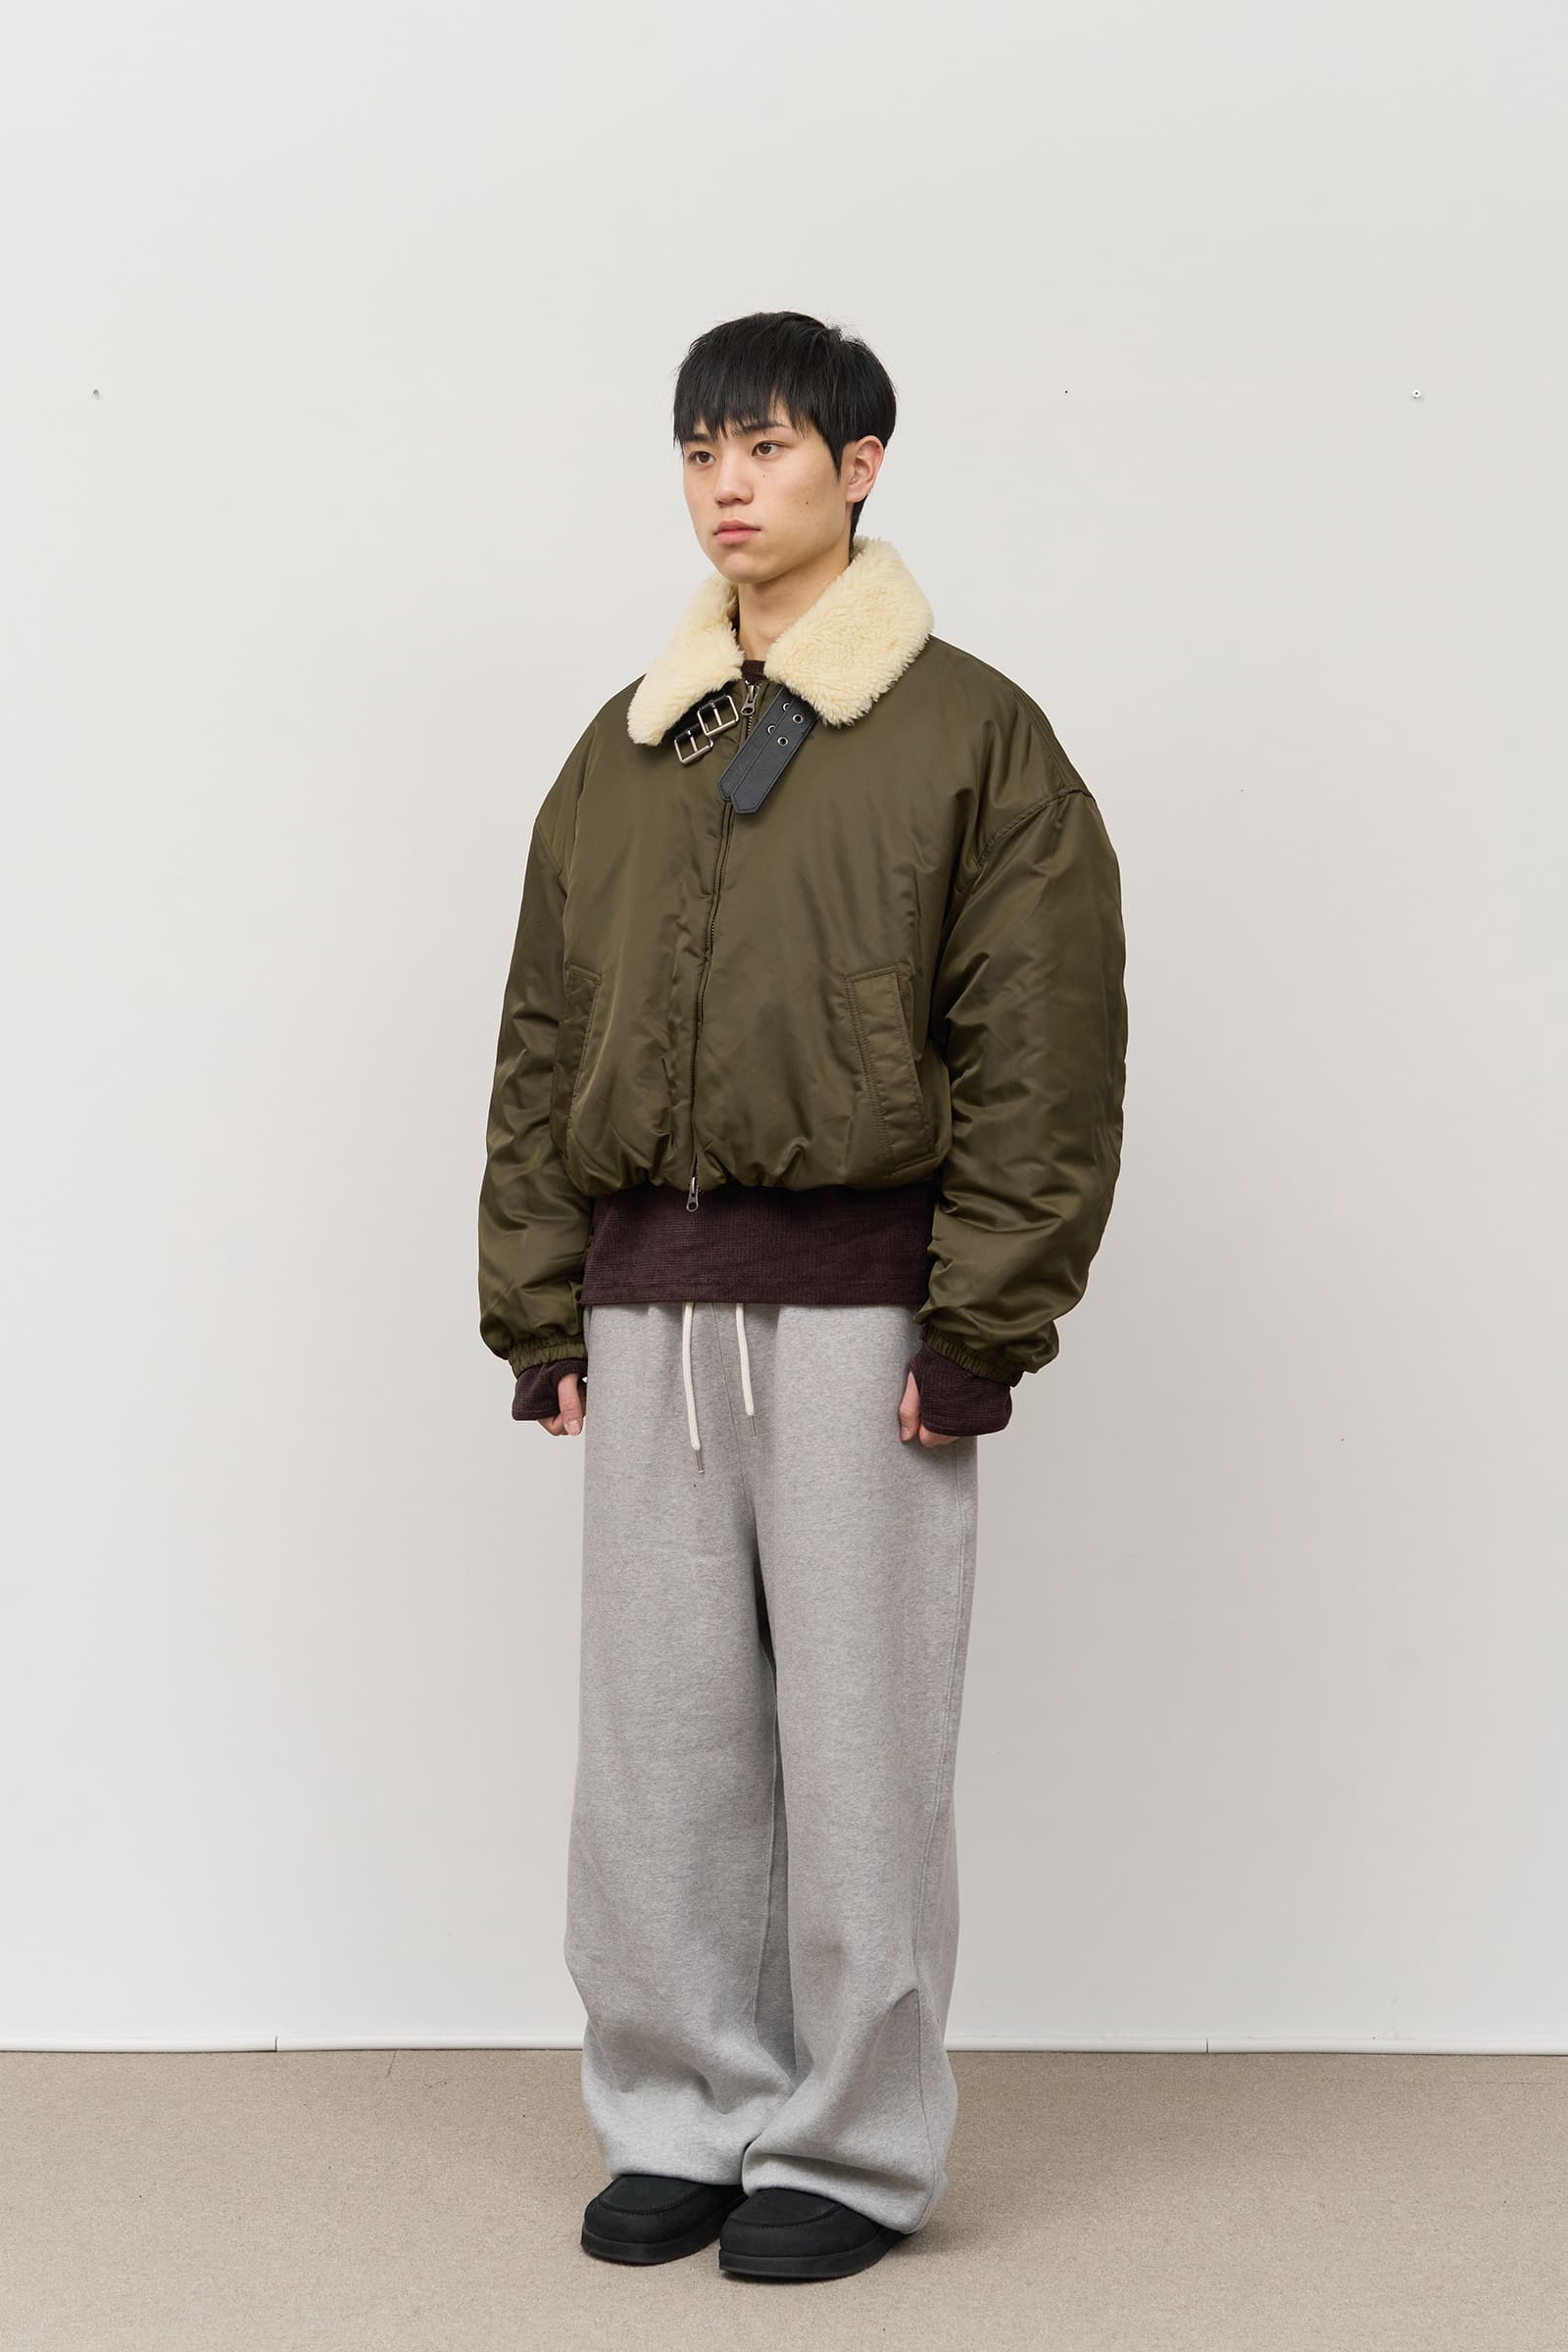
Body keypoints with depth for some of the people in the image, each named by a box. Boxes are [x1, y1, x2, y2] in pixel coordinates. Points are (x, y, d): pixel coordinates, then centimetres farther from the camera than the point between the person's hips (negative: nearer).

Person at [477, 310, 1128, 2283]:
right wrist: (541, 1313, 7)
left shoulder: (971, 735, -1)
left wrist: (981, 1326, -12)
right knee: (655, 1731, 8)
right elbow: (544, 1042, 14)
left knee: (858, 1734, 1)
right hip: (647, 1304, 5)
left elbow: (1038, 1059, -6)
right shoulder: (624, 750, 14)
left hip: (856, 1300, -5)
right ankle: (682, 2118, 22)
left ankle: (855, 2145, 14)